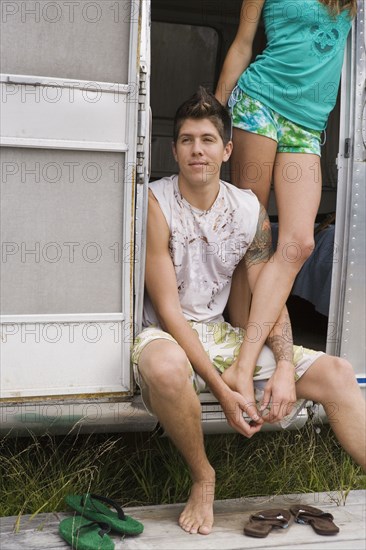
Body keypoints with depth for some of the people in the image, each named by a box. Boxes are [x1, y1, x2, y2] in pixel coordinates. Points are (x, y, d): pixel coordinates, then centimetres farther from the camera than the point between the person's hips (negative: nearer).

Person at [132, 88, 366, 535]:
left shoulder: (249, 209, 3)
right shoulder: (155, 203, -14)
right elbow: (168, 308, -17)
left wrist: (285, 367, -14)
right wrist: (221, 389, -24)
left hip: (222, 335, 5)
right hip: (166, 336, -5)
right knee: (164, 365, -42)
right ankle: (202, 477, -13)